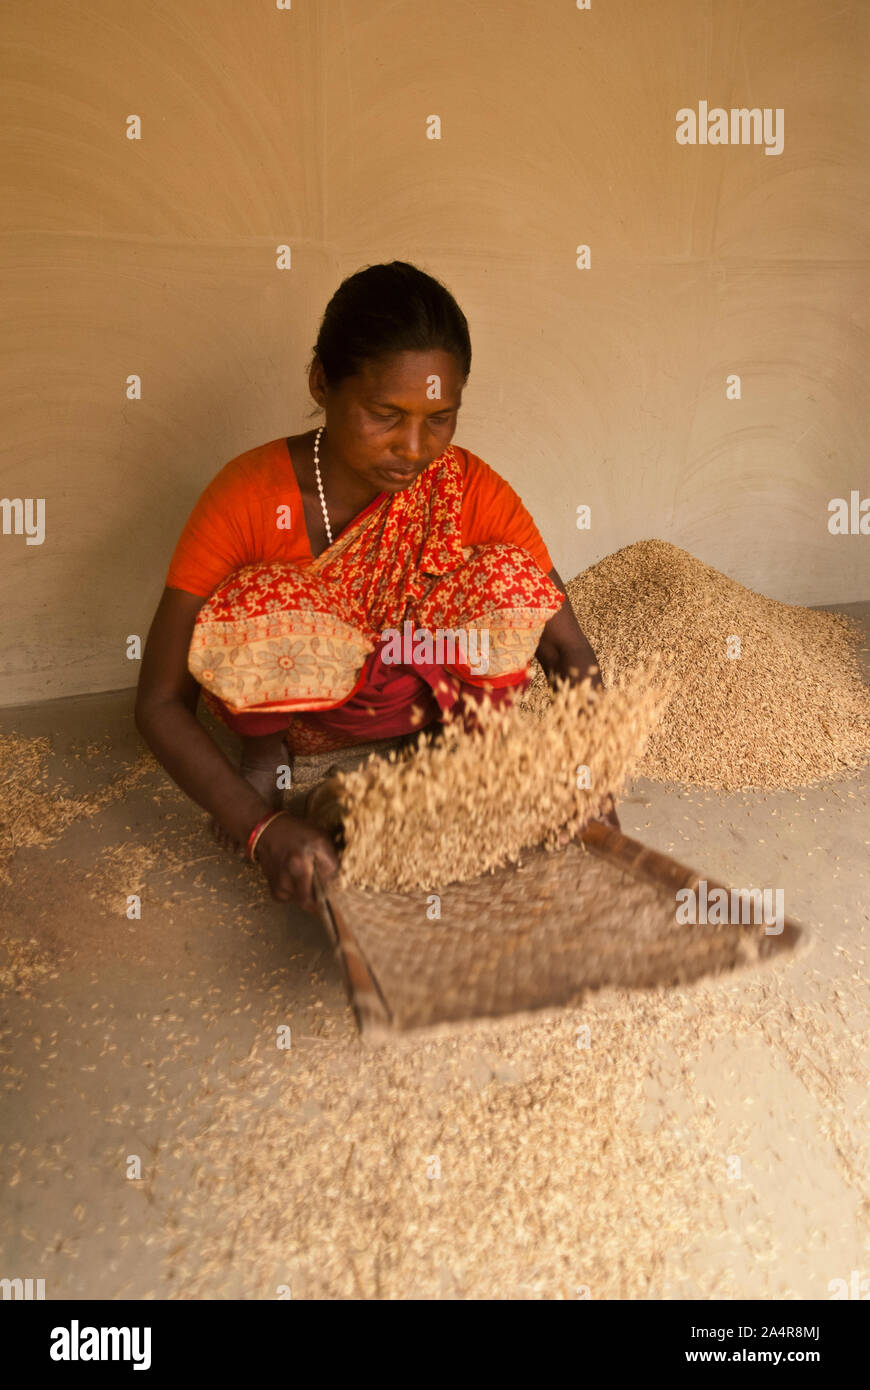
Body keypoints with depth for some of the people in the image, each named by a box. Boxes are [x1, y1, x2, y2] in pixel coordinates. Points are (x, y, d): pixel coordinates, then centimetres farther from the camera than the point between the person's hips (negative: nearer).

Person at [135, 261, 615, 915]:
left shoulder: (473, 490, -18)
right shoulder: (248, 494, -24)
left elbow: (569, 651, -14)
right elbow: (160, 701, -24)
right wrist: (261, 826, -38)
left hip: (420, 693, 1)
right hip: (295, 706, -1)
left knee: (511, 578, -26)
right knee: (253, 607, -35)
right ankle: (266, 749, -3)